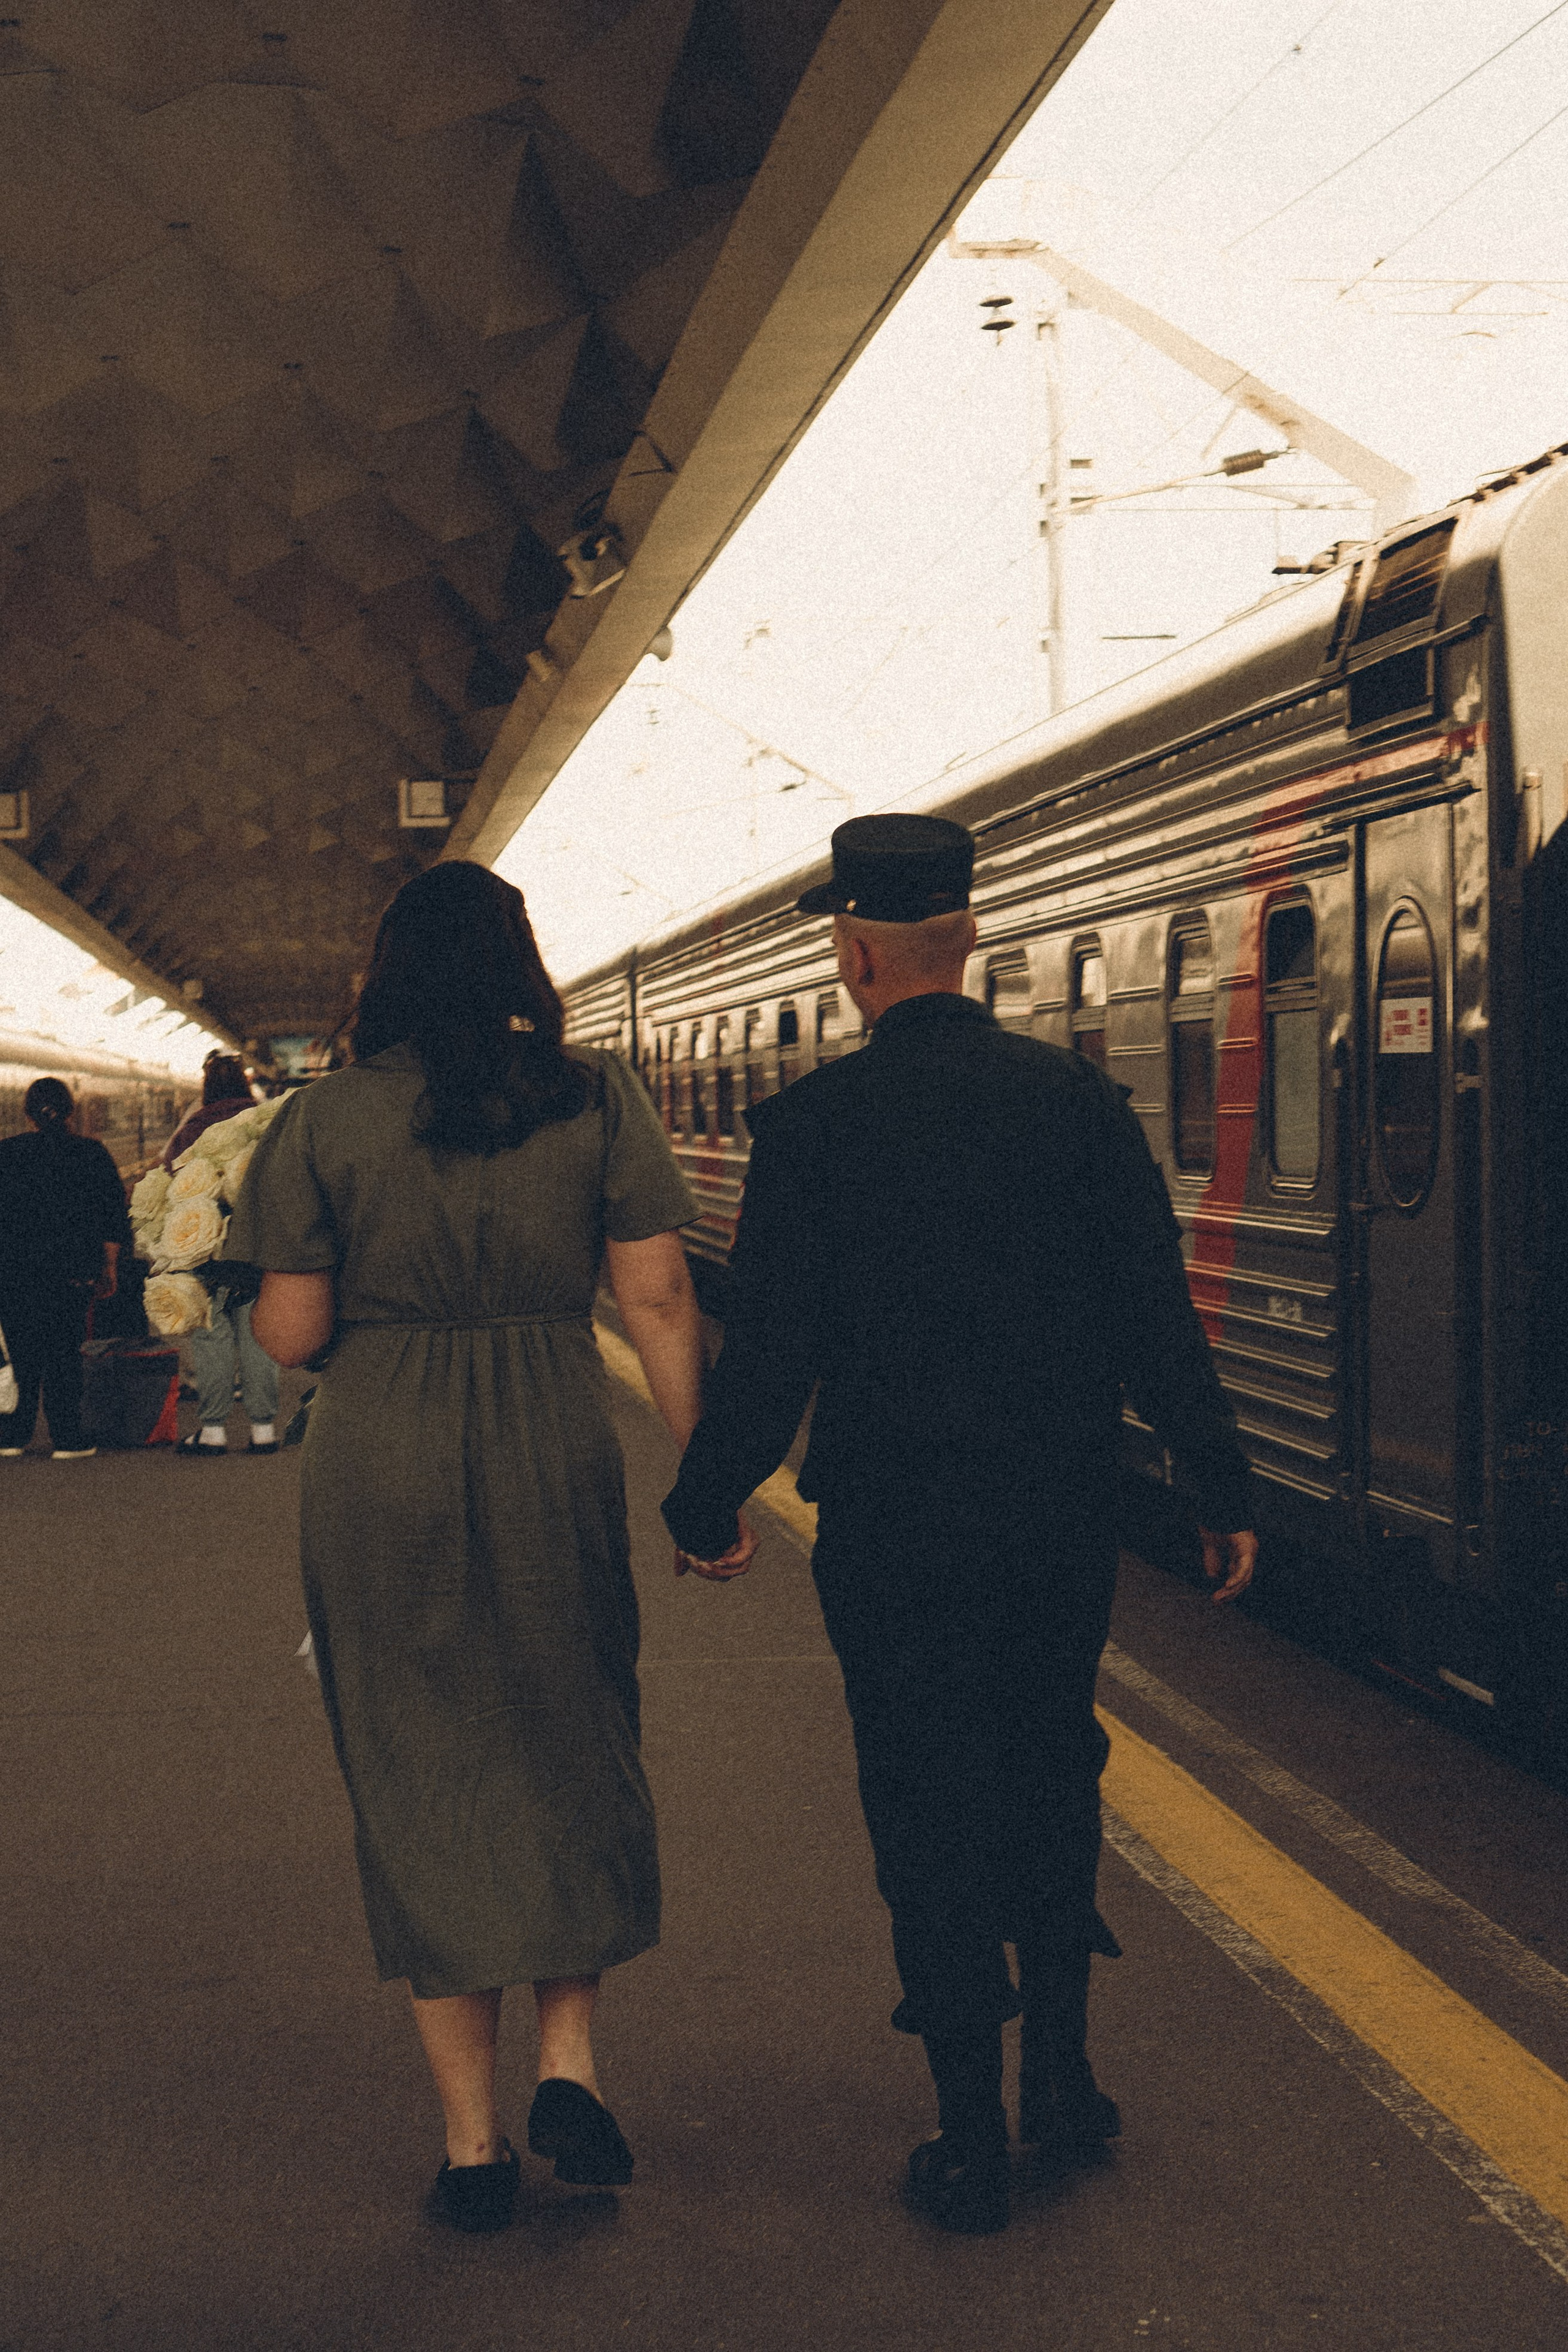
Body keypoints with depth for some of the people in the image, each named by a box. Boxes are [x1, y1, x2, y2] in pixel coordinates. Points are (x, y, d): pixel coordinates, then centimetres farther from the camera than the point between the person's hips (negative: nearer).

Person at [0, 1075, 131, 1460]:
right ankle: (67, 1438, 1)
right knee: (64, 1350, 4)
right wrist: (109, 1265, 12)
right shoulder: (92, 1154, 1)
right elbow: (114, 1214, 3)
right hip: (73, 1270, 0)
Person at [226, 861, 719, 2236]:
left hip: (378, 1465, 0)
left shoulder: (326, 1120, -3)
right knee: (574, 1742, 20)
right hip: (552, 1453, 1)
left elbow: (290, 1335, -5)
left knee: (420, 1773, 10)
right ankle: (570, 2051, 8)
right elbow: (658, 1302, -5)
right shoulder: (595, 1099, -1)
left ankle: (473, 2136, 14)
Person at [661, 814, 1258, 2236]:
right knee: (1053, 1773, 22)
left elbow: (769, 1354, -7)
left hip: (897, 1531, -3)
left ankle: (974, 2144, 13)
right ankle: (1062, 2073, 23)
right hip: (1067, 1517, 3)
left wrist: (706, 1509, 6)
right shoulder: (1077, 1096, -2)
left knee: (931, 1811, 7)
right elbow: (1160, 1318, -2)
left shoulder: (812, 1126, -9)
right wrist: (1222, 1490, 6)